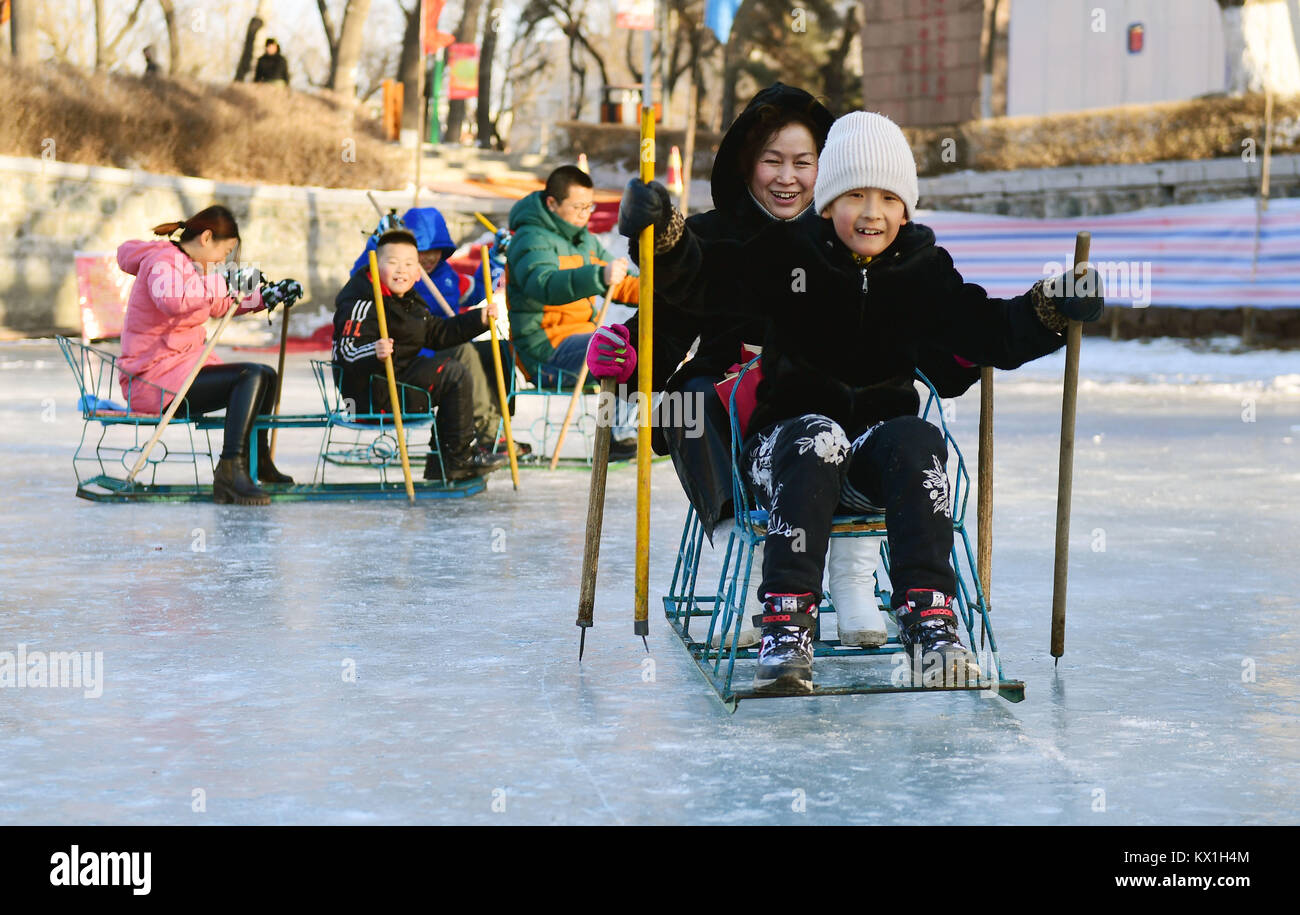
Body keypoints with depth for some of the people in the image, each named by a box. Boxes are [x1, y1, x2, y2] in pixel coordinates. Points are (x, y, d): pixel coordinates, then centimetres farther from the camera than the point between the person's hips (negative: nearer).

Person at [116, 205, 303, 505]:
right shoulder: (164, 262, -14)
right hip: (154, 377, -11)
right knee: (251, 376, -27)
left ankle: (257, 460, 35)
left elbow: (219, 304, 34)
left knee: (267, 376, 19)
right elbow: (172, 299, -38)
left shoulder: (190, 265, 17)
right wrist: (225, 282, -34)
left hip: (182, 364, 11)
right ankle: (230, 469, -35)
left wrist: (267, 295, 25)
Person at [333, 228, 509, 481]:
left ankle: (441, 466, 20)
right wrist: (375, 355, -46)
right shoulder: (362, 303, -17)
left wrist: (479, 319, 17)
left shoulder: (408, 301, 13)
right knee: (453, 374, -14)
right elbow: (348, 353, -26)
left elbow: (438, 333, 23)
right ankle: (460, 457, -5)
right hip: (371, 397, -11)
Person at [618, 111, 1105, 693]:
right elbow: (696, 281, -10)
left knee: (918, 441, -30)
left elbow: (992, 334, -2)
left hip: (876, 463, 2)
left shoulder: (923, 270, 4)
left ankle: (927, 614, -32)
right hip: (786, 442, -2)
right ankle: (787, 623, -41)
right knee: (817, 439, -36)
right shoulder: (783, 256, -3)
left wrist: (1054, 309, -20)